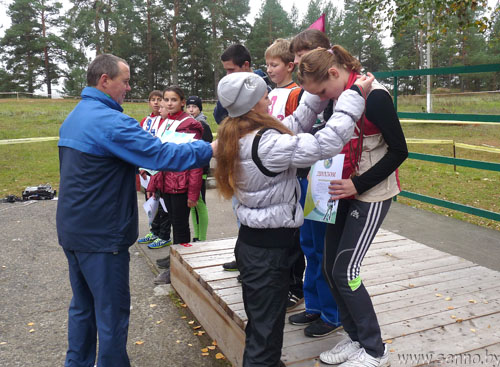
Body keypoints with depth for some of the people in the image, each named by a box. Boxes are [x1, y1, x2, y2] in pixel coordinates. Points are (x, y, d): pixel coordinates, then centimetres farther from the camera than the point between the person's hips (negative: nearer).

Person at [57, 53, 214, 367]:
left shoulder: (73, 118, 11)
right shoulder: (110, 121, -20)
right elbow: (162, 155, -24)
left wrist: (131, 169, 12)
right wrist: (210, 149, -15)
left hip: (72, 230, 10)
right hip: (101, 235, -10)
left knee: (83, 305, 21)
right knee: (112, 312, 4)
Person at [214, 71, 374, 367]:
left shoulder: (236, 137, 4)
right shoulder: (265, 144, -25)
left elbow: (295, 124, 9)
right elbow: (326, 143, -26)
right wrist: (355, 96, -17)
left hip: (251, 240, 9)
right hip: (269, 250, -9)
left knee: (258, 325, 25)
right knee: (267, 331, 6)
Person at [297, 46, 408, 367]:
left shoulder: (374, 96, -18)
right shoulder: (339, 96, 5)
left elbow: (399, 151, -16)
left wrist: (359, 185, -19)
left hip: (372, 195, -8)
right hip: (344, 192, 8)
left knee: (345, 271, -6)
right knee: (331, 267, 8)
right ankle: (356, 338, 26)